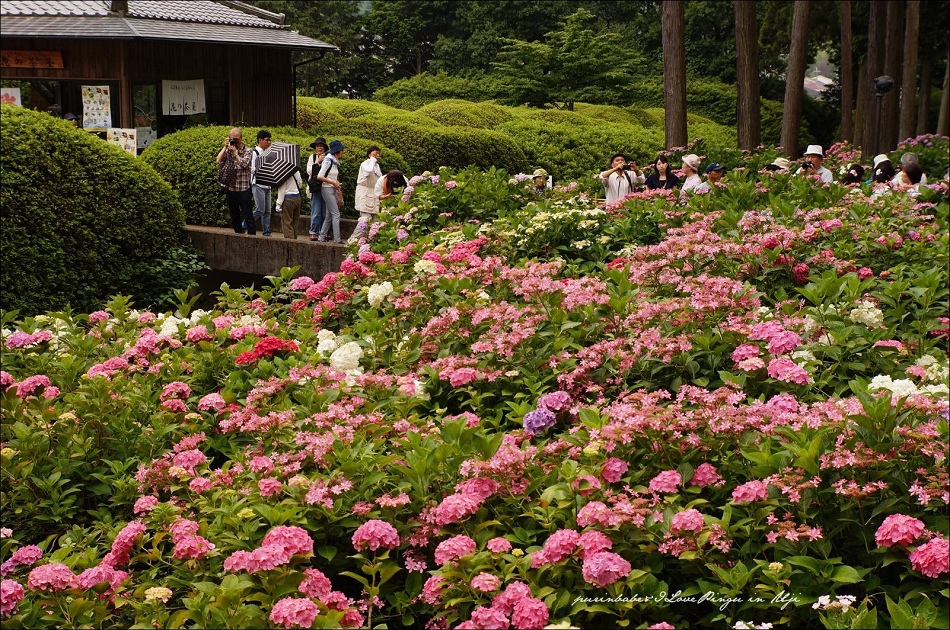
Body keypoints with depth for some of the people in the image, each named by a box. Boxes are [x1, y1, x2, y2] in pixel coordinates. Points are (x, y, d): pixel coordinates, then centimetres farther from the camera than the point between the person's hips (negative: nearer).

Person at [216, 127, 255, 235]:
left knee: (248, 216, -5)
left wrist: (235, 152, -13)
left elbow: (244, 164, -15)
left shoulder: (248, 150, 0)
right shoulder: (227, 150, 9)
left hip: (244, 189, -4)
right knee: (234, 217, 13)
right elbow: (218, 160, -5)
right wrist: (225, 147, -5)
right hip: (230, 188, 4)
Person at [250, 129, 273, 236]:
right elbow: (252, 169, -14)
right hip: (258, 185, -7)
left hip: (267, 185, 8)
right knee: (260, 210, -10)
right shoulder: (255, 153, -8)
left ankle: (266, 232, 9)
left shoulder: (267, 152, 15)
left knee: (267, 211, 5)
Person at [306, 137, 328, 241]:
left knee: (325, 212, 5)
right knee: (316, 212, -4)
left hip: (326, 188, 1)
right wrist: (317, 162, -9)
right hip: (315, 188, -1)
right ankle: (313, 232, 1)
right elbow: (309, 171, -2)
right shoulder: (312, 157, 7)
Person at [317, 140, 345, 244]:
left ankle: (322, 236, 18)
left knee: (329, 215, 11)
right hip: (327, 189, -9)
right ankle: (337, 239, -8)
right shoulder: (328, 161, -13)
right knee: (336, 214, -9)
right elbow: (319, 177, -17)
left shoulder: (334, 161, 13)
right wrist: (333, 183, -15)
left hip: (332, 190, 9)